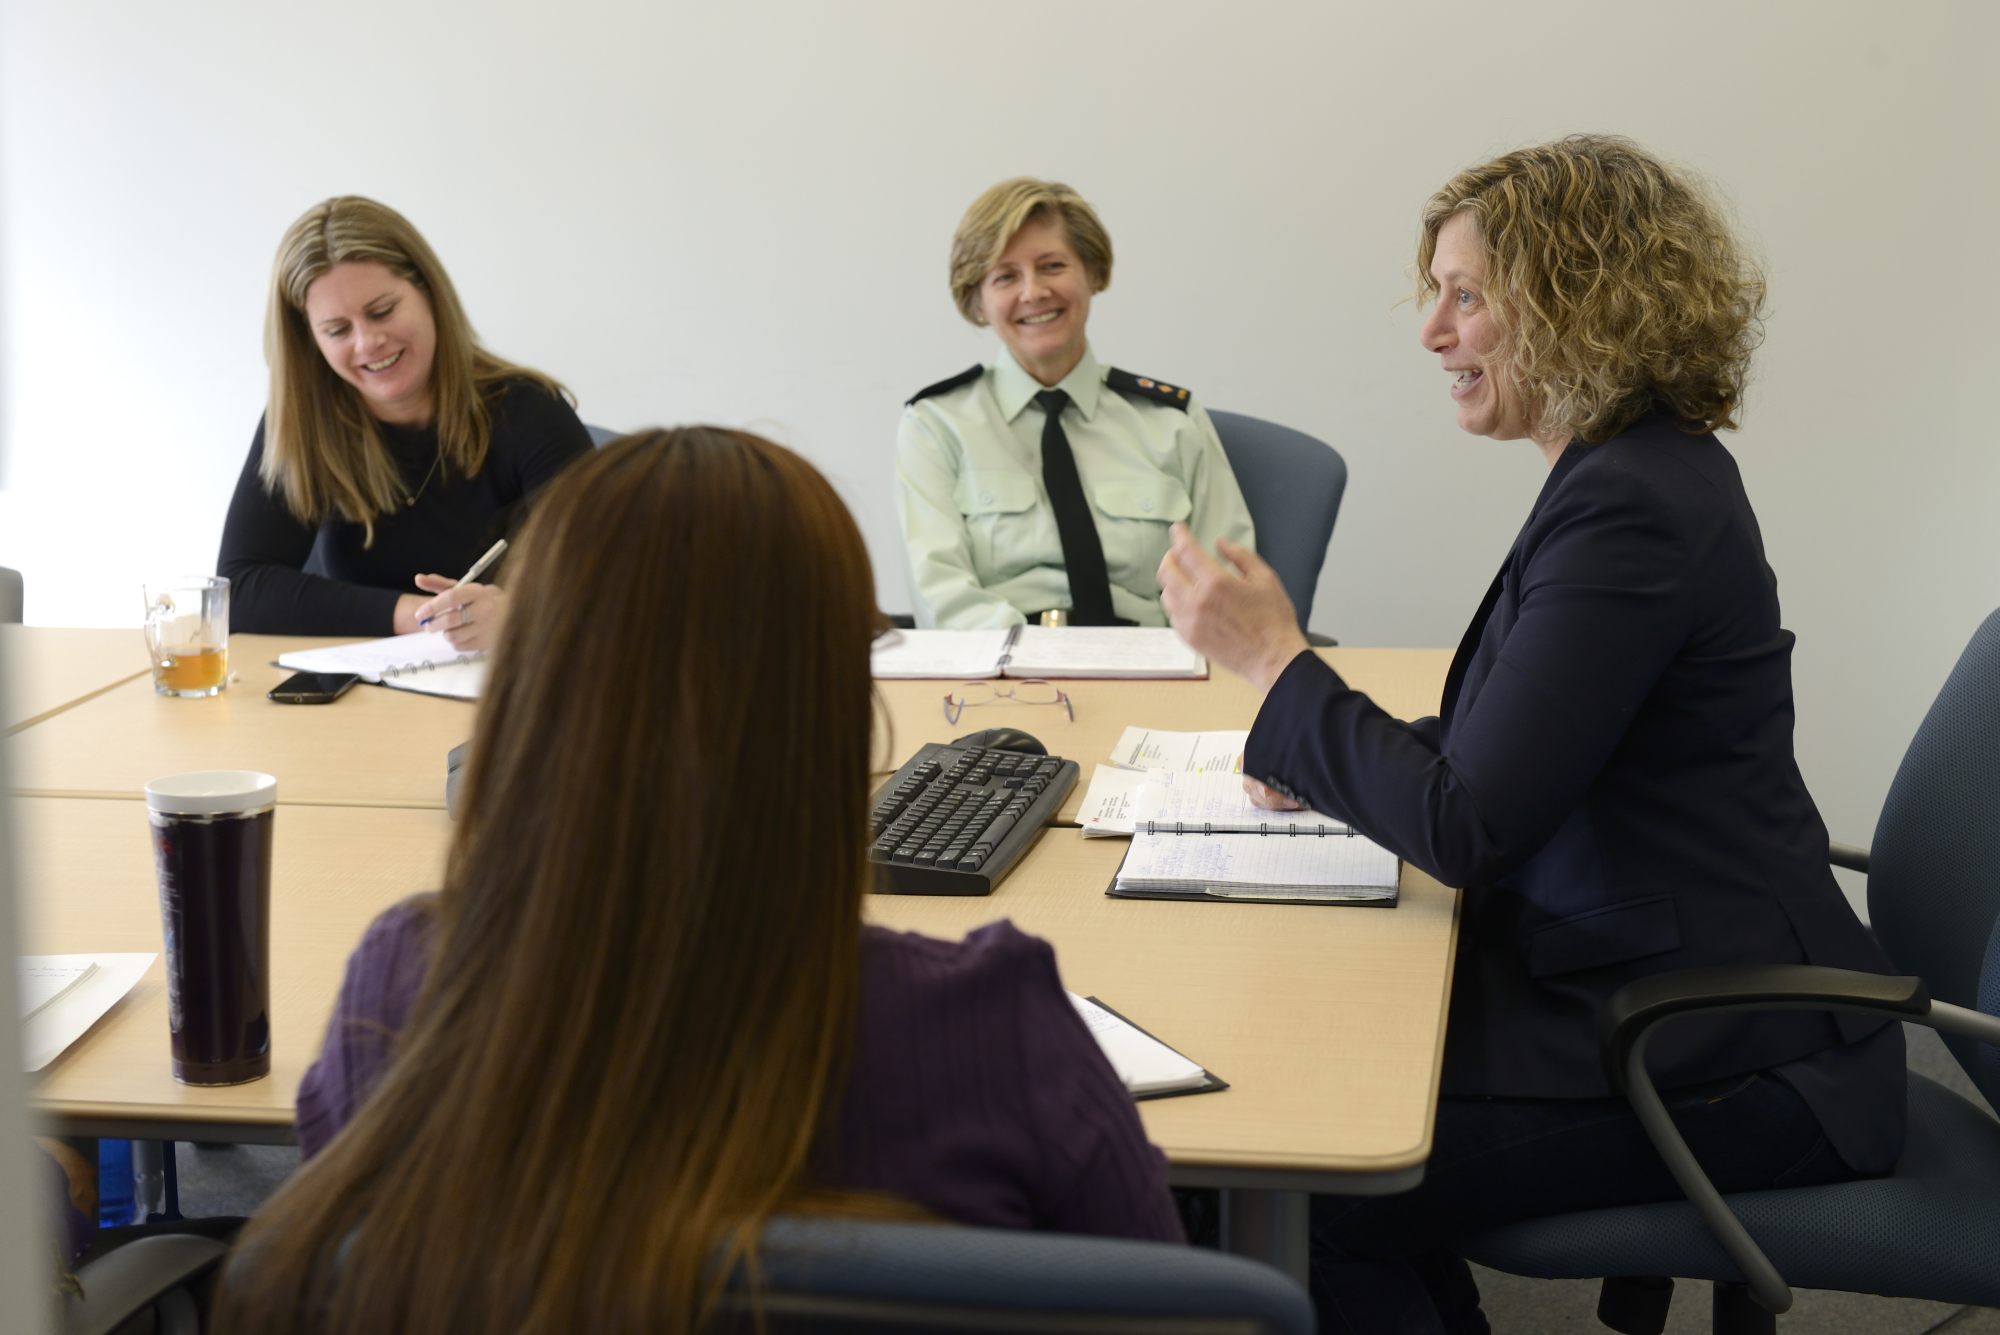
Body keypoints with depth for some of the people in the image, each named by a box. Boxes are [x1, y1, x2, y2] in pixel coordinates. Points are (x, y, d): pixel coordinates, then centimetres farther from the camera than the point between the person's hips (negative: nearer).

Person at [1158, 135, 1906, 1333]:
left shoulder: (1632, 510, -22)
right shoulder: (1631, 472, 10)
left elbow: (1468, 831, -22)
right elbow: (1519, 745, 19)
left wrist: (1274, 659, -14)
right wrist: (1325, 761, 7)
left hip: (1719, 1057, -10)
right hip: (1663, 994, 10)